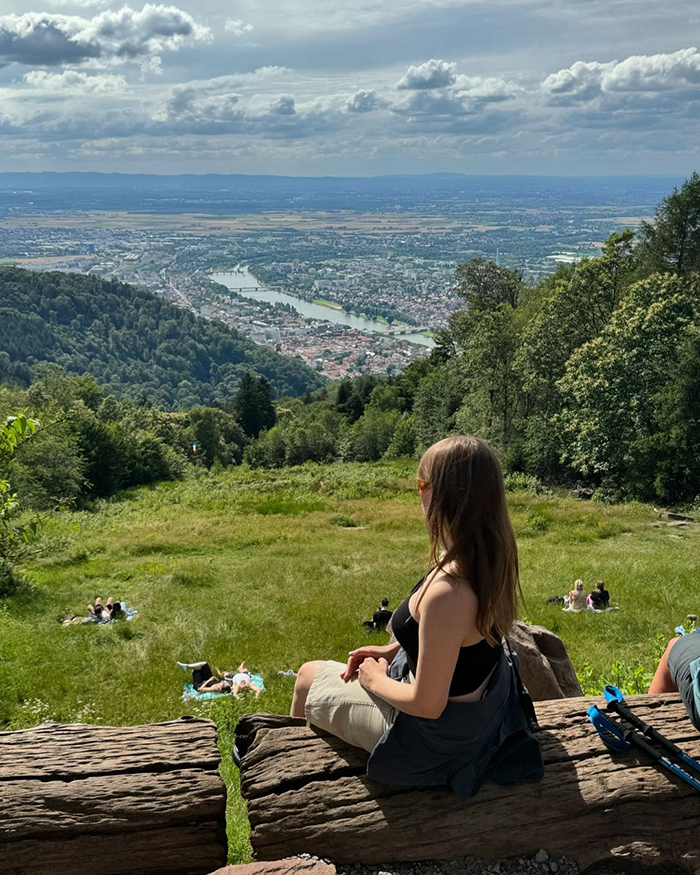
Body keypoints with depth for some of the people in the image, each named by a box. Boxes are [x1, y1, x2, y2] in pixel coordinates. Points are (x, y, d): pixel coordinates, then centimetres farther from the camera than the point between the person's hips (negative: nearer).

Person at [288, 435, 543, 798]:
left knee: (308, 676, 14)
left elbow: (427, 705, -29)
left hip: (433, 740, -8)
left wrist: (375, 679, -11)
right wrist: (391, 650, 6)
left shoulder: (445, 594, -39)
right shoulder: (492, 558, -12)